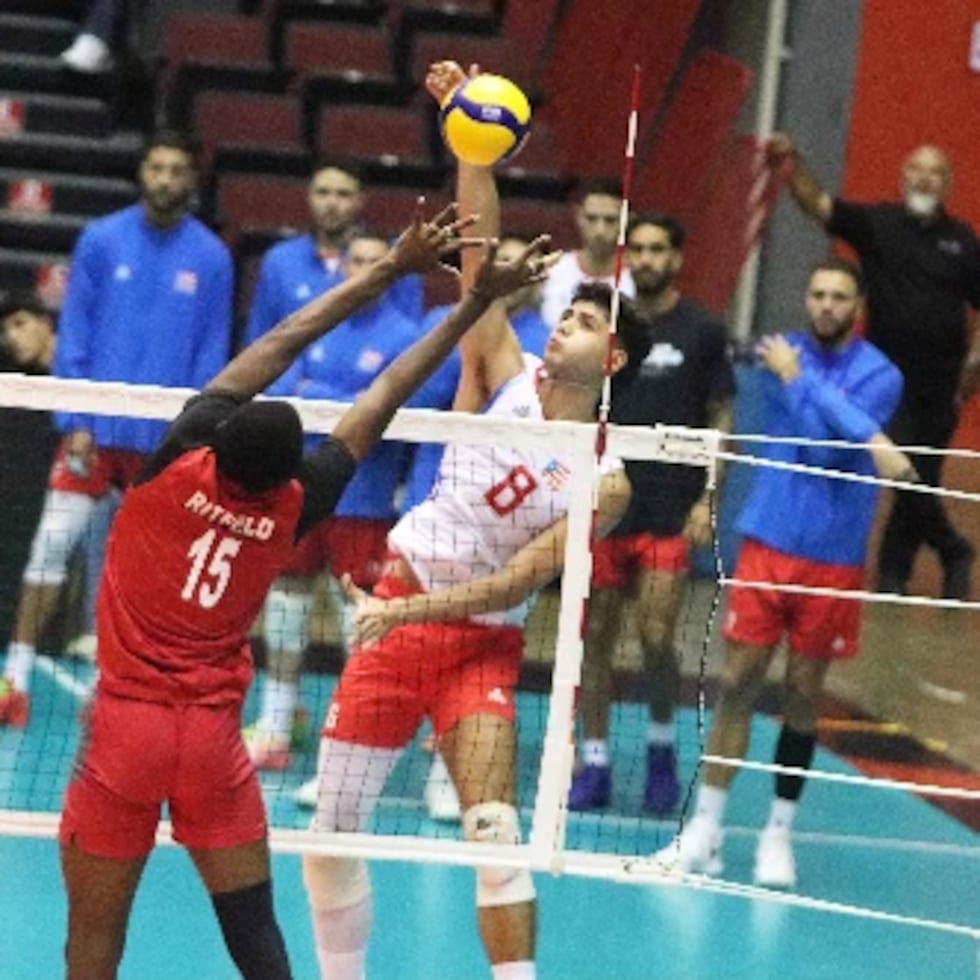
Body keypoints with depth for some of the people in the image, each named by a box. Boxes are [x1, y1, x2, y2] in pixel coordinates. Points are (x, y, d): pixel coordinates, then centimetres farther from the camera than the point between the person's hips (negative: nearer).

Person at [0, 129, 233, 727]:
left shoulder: (211, 258, 3)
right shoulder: (102, 240, 2)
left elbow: (213, 354, 4)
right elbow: (73, 336, 2)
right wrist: (73, 421, -5)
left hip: (165, 440, 0)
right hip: (96, 428, 0)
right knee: (53, 545, -5)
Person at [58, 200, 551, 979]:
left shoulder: (183, 461, -10)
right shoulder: (292, 509, -5)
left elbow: (281, 342, 0)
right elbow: (383, 400, 4)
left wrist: (394, 267, 8)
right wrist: (475, 302, 10)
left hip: (126, 724, -2)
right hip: (216, 739, 2)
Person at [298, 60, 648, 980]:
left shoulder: (603, 483, -7)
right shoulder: (503, 377, -1)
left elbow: (522, 576, -12)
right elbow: (480, 254, -8)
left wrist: (423, 606, -22)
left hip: (479, 641, -3)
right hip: (393, 613, 3)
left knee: (494, 833, -18)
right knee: (332, 826, 4)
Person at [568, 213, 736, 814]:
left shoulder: (704, 332, 1)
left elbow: (722, 420, 2)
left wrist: (707, 500, -7)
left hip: (670, 514, -3)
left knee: (656, 638, -8)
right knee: (597, 637, 3)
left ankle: (662, 747, 16)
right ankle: (595, 763, 11)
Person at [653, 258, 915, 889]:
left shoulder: (879, 375, -3)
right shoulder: (783, 355, 4)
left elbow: (828, 450, -15)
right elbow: (817, 439, -10)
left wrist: (797, 378, -10)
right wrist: (871, 442, -24)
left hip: (834, 561, -1)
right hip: (767, 545, 1)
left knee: (803, 694, 6)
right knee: (738, 682, -1)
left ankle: (780, 832, 17)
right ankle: (706, 830, 5)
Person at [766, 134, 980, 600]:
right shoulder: (877, 223, -2)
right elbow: (819, 205, -14)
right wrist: (793, 164, -30)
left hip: (939, 386, 2)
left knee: (919, 480, 5)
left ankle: (893, 574, 21)